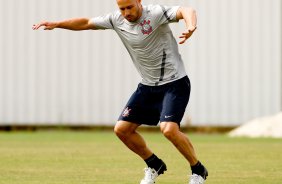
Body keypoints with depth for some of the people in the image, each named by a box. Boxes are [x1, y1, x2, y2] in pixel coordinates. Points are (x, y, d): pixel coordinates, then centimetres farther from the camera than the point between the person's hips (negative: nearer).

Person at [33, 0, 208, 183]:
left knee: (169, 129, -25)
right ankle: (154, 165, 23)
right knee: (122, 129, 1)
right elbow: (87, 22, 12)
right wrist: (56, 24, 4)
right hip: (148, 85, 7)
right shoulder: (117, 19, 0)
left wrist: (191, 26, -56)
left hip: (174, 82, -7)